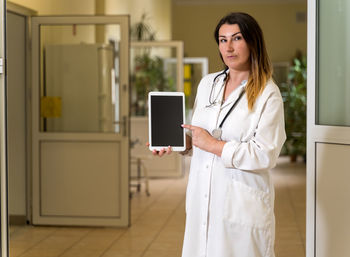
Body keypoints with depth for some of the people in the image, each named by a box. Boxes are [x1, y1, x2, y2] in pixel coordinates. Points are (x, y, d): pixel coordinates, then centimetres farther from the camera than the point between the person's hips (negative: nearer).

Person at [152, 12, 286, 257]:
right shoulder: (208, 83, 11)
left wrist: (214, 145, -15)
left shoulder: (268, 94, -7)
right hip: (203, 198, 5)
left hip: (242, 203, -5)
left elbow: (265, 156, -15)